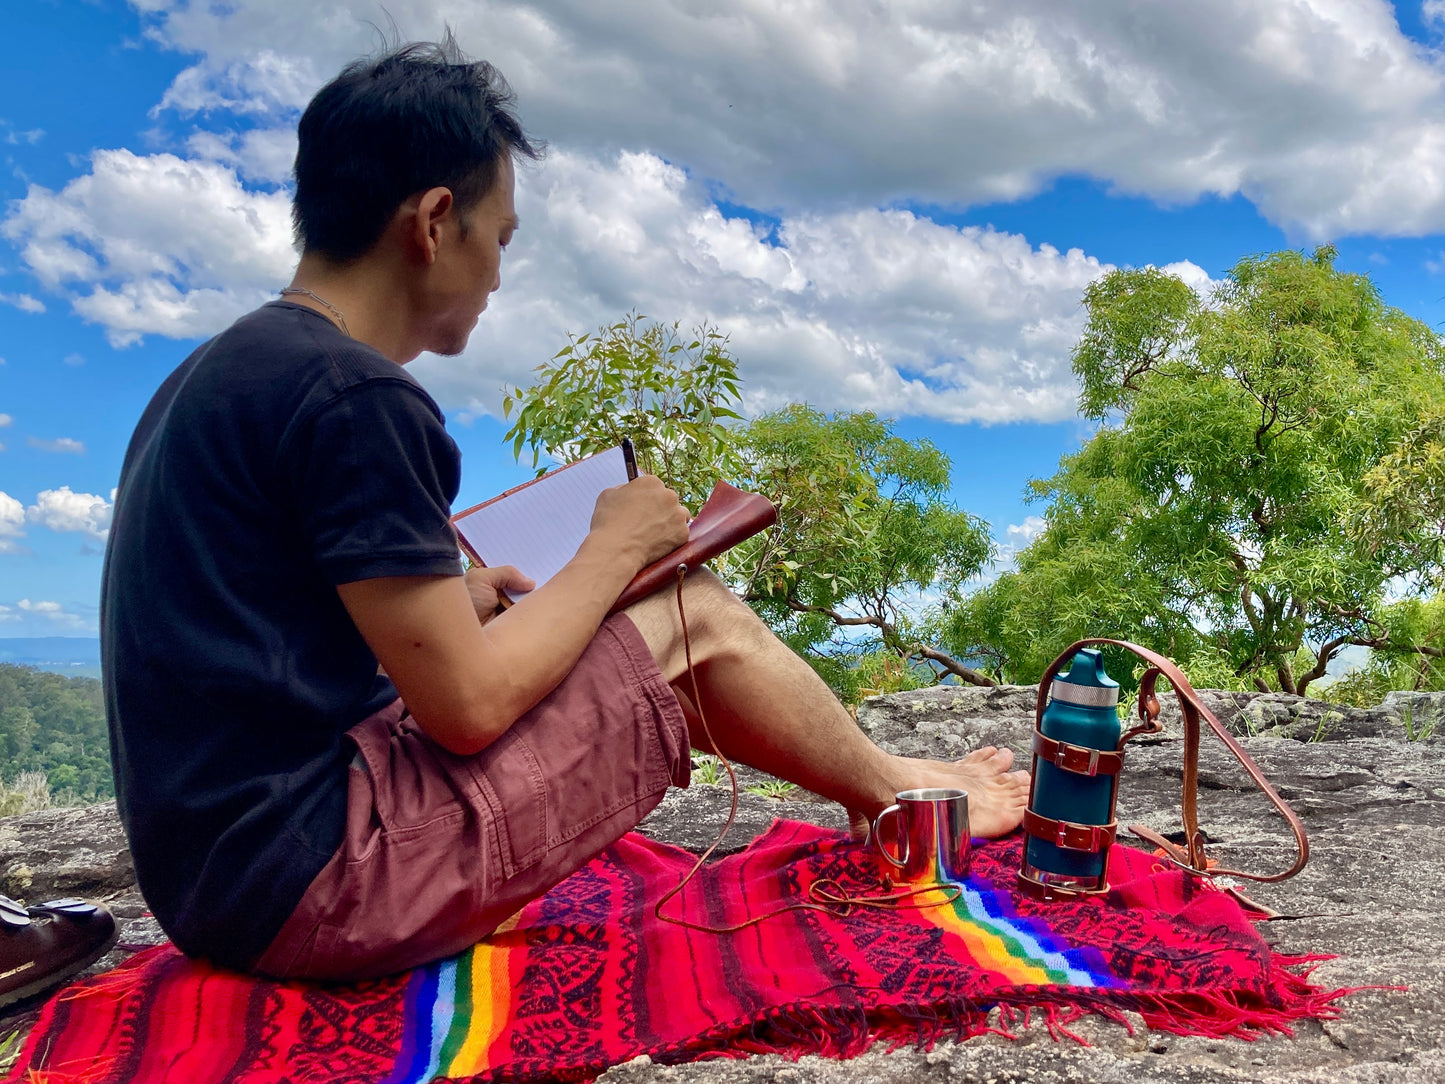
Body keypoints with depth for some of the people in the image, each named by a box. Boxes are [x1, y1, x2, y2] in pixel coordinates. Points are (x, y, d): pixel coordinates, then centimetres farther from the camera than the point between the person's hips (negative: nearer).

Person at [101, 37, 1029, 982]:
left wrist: (449, 603, 13)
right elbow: (469, 705, -19)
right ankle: (906, 794, 20)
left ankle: (887, 783, 29)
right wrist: (616, 549, -6)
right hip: (308, 881, -9)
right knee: (697, 620, -5)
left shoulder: (215, 374, 10)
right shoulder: (355, 396, -21)